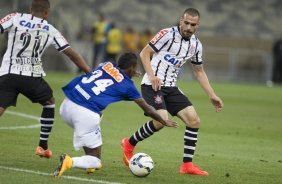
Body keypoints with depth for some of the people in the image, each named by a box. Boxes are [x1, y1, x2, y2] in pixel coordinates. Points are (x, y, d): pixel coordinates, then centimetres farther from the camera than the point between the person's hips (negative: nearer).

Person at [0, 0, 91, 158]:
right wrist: (90, 73, 15)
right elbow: (72, 54, 9)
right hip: (32, 77, 0)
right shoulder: (51, 30, 8)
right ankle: (43, 146, 26)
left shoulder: (16, 18, 5)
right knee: (50, 102, 26)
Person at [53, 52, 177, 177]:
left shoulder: (107, 65, 17)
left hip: (66, 105, 6)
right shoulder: (127, 85, 6)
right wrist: (165, 122, 34)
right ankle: (69, 162, -22)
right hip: (86, 114, -6)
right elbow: (148, 110, 18)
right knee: (95, 162, 8)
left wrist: (129, 74, 57)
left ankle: (89, 163, 29)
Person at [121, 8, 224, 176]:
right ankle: (129, 144, -1)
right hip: (153, 85, -7)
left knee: (194, 120, -5)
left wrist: (212, 95, 14)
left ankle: (187, 165, 1)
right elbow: (145, 53, -8)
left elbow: (199, 71, 20)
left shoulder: (196, 45, 8)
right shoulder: (168, 34, -11)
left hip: (171, 87, 7)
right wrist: (151, 75, -22)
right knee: (161, 120, -25)